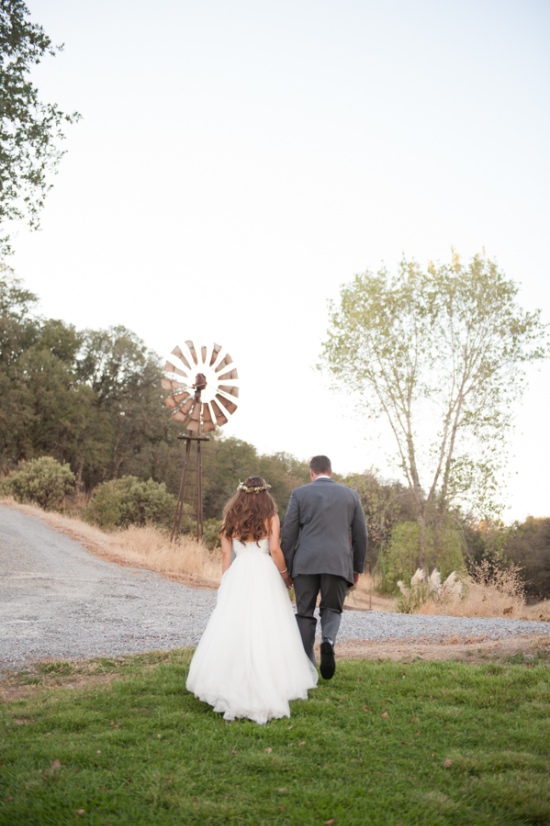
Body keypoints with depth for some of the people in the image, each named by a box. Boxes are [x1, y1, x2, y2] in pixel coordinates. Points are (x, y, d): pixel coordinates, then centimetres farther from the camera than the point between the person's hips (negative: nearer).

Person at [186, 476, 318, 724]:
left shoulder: (231, 518, 9)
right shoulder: (270, 517, 1)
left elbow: (226, 553, 7)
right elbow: (274, 550, -8)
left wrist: (225, 583, 12)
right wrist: (285, 575, 5)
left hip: (237, 575, 2)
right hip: (264, 574, -2)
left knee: (233, 627, 4)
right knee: (266, 628, 2)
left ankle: (230, 681, 5)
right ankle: (271, 682, 1)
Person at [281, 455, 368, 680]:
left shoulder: (299, 493, 5)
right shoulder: (350, 495, 11)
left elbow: (288, 533, 1)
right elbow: (361, 535, 11)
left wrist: (285, 567, 8)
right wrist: (357, 567, 20)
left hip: (305, 563, -1)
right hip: (338, 563, 1)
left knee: (305, 613, 10)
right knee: (332, 609, 15)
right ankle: (328, 641, -15)